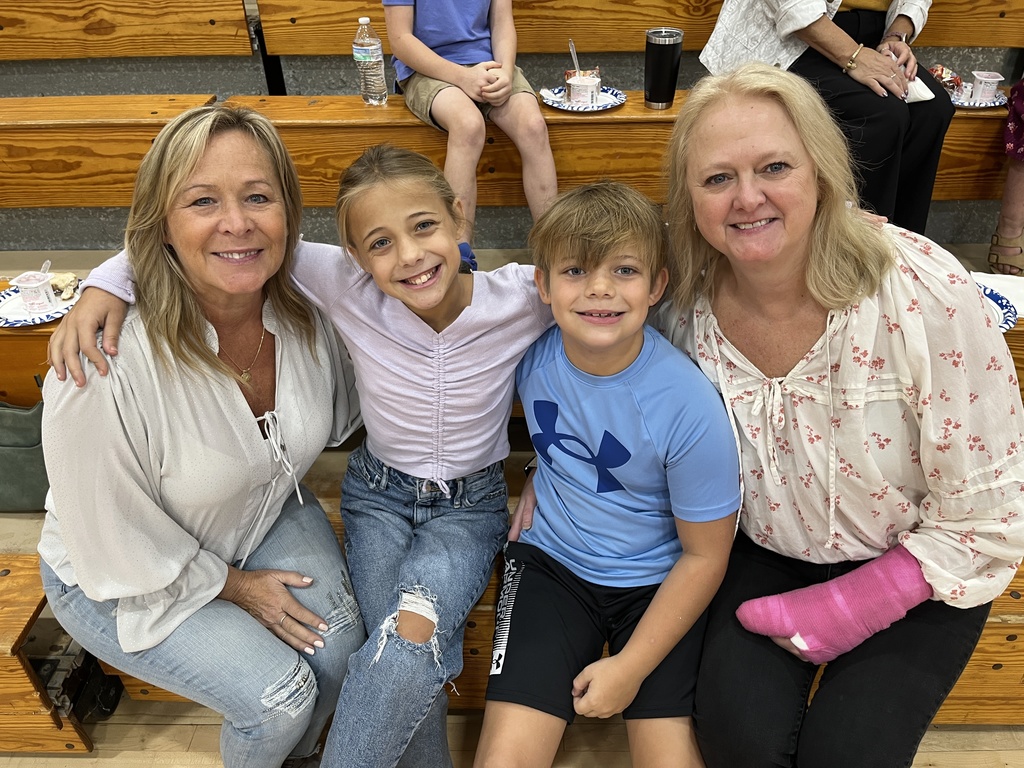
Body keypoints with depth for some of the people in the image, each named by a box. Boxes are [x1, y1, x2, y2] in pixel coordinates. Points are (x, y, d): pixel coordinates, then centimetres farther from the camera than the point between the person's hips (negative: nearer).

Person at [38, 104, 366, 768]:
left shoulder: (307, 305, -20)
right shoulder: (106, 369, -36)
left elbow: (335, 414, 7)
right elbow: (113, 544, -21)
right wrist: (234, 585, -12)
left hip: (269, 515, 5)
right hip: (123, 580, -4)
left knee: (337, 643, -14)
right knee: (276, 692, -17)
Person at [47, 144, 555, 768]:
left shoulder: (520, 300, -20)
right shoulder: (346, 287, -18)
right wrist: (110, 280, -27)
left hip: (471, 506, -1)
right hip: (378, 495, 1)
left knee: (411, 636, -28)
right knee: (411, 667, -21)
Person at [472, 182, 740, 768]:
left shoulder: (689, 407, -22)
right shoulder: (531, 352, -13)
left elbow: (704, 555, -12)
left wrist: (631, 666, -11)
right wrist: (540, 483, -3)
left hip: (658, 581, -1)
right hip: (552, 560, 2)